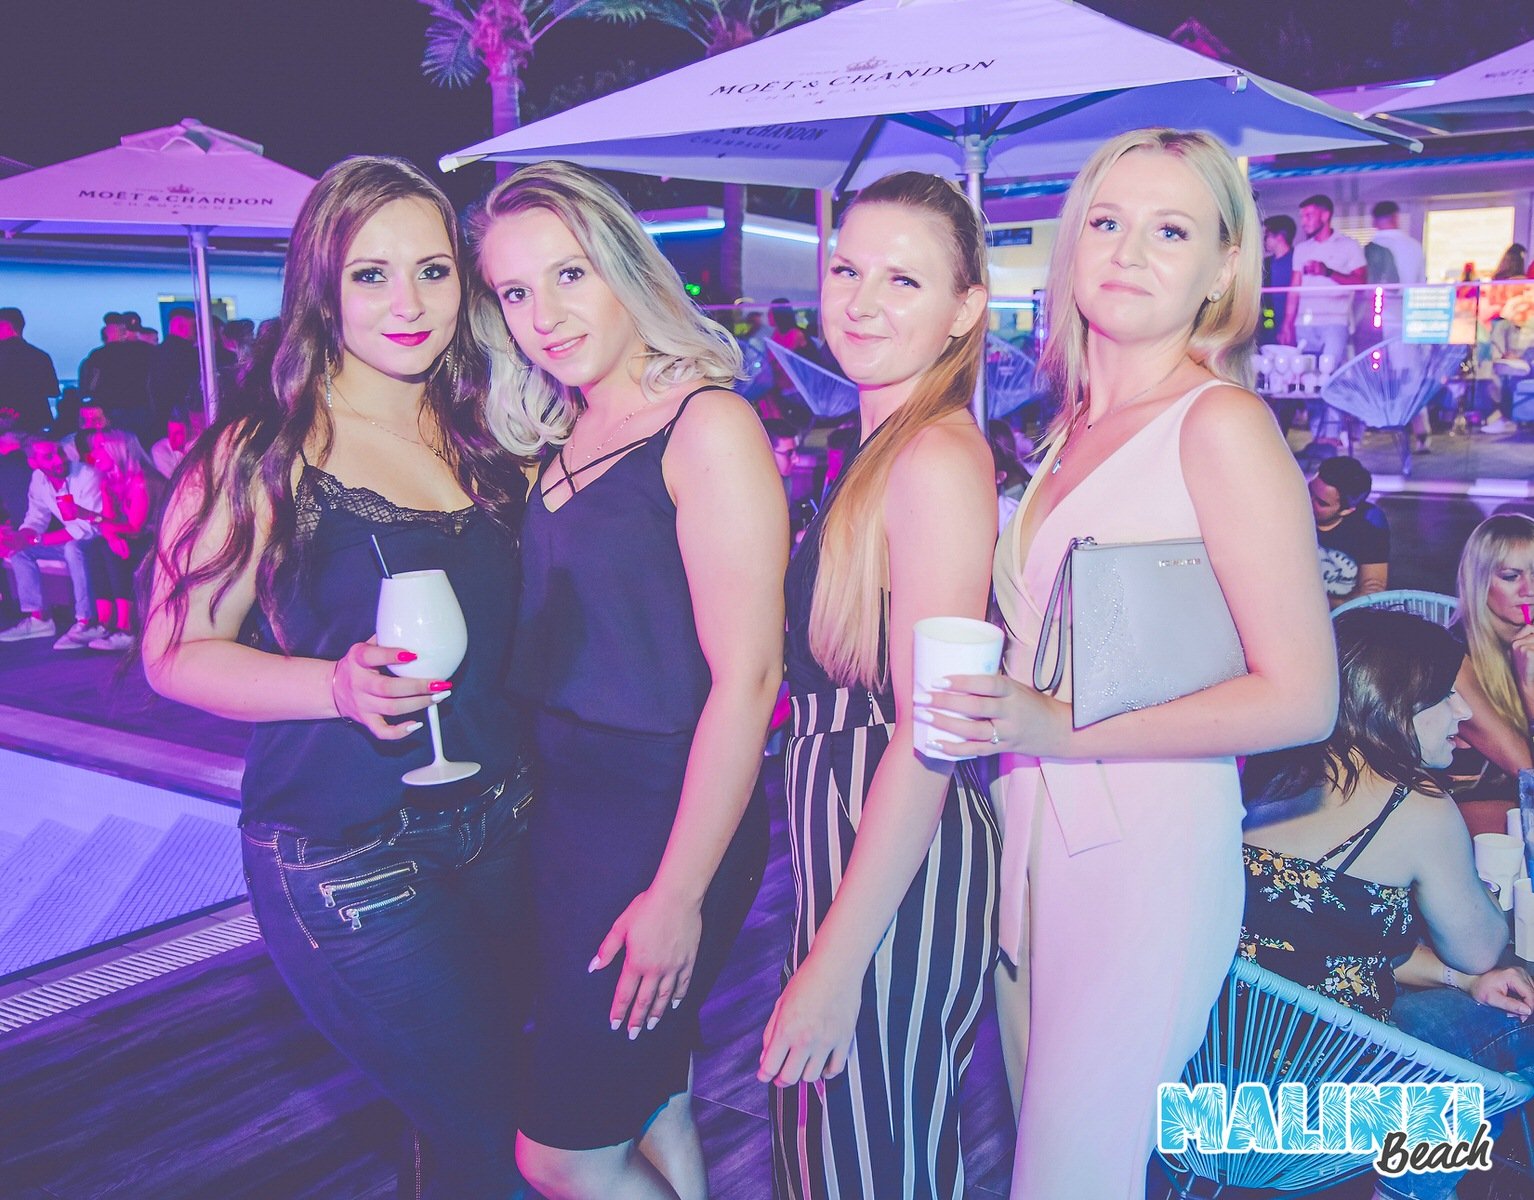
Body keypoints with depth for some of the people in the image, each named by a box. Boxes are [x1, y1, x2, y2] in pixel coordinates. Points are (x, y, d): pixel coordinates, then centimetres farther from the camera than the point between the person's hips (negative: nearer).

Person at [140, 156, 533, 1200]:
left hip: (501, 832, 5)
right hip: (348, 866, -5)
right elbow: (178, 650, -11)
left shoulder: (484, 440, 5)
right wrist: (337, 685, -25)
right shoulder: (262, 455, -10)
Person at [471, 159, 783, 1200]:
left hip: (662, 819, -7)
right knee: (652, 1108, 20)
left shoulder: (708, 425, -16)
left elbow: (746, 677, -20)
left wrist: (679, 894, -18)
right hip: (561, 805, 7)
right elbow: (557, 649, 11)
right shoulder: (567, 439, 8)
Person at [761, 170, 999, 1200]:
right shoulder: (879, 449, 9)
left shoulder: (936, 456, -20)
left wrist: (835, 963, -20)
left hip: (899, 869, -9)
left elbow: (926, 736, -23)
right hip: (851, 842, 9)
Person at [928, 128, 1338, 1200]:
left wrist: (1058, 730, -20)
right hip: (1034, 829, 7)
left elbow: (1301, 698, -14)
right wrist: (998, 712, 1)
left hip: (1148, 852, -7)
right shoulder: (1076, 428, 11)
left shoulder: (1221, 422, -10)